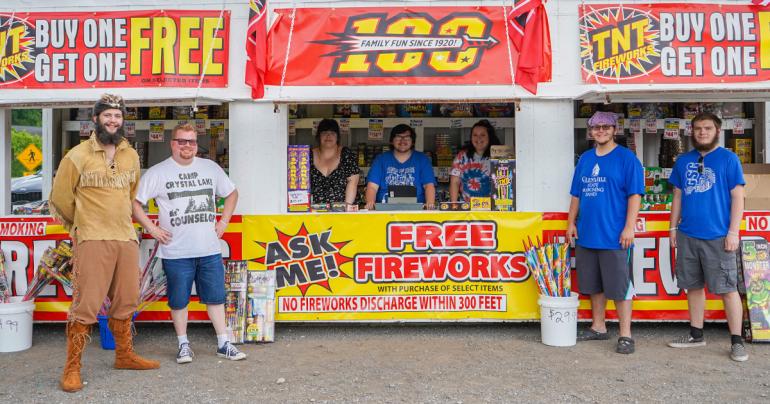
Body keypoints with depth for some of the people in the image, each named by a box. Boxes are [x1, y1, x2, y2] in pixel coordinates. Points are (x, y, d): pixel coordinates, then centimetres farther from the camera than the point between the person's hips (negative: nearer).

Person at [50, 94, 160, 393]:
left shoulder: (131, 155, 10)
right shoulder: (78, 156, -4)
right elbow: (60, 199, 4)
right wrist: (82, 226, 14)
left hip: (126, 239, 5)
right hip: (92, 241, -5)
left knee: (125, 301, 14)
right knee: (86, 305, -5)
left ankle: (125, 356, 28)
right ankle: (72, 368, 6)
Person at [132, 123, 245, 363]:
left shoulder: (210, 168, 9)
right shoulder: (157, 173, -1)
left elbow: (231, 193, 20)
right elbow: (135, 203, -2)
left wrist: (223, 222, 11)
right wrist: (152, 229, -7)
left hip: (210, 249, 3)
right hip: (176, 252, -2)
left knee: (215, 297, 9)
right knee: (178, 300, 8)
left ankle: (223, 344, 18)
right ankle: (183, 345, 23)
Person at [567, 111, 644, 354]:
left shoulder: (626, 158, -4)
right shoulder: (585, 159, 13)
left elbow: (635, 195, -9)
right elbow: (576, 195, 18)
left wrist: (629, 227, -15)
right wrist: (571, 223, 12)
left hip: (615, 237, -6)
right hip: (587, 235, 6)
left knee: (620, 286, -1)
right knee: (594, 284, 14)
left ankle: (625, 335, 8)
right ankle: (598, 327, 28)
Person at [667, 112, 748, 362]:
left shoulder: (728, 159, -1)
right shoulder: (683, 161, 11)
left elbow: (737, 197, -4)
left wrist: (733, 232, -10)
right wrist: (673, 228, 10)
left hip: (718, 237, -4)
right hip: (688, 236, 5)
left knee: (727, 288, -2)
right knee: (693, 286, 11)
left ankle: (737, 342, 7)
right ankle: (696, 335, 23)